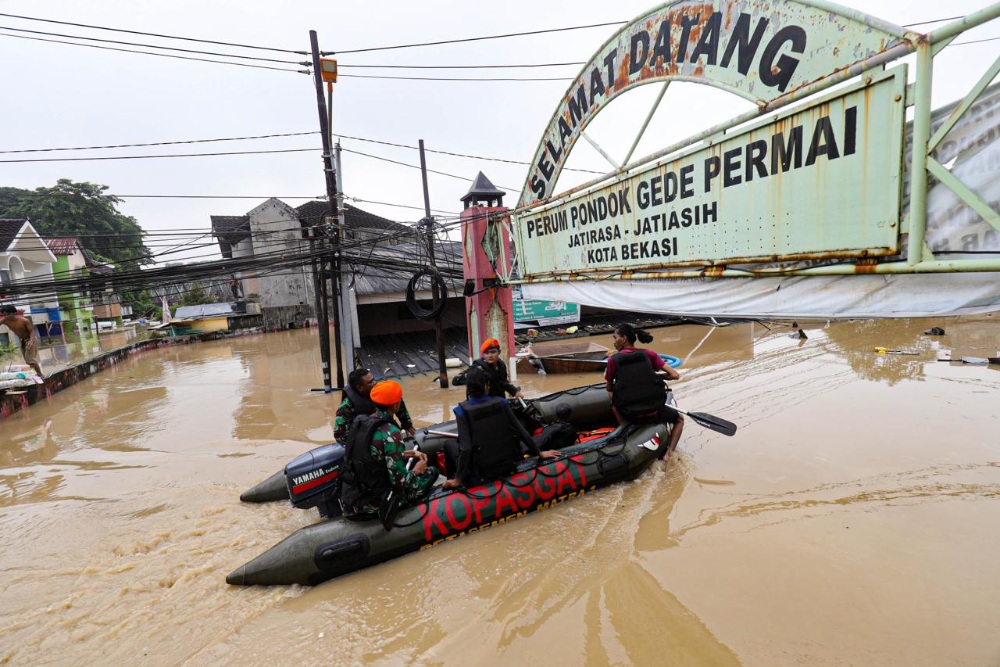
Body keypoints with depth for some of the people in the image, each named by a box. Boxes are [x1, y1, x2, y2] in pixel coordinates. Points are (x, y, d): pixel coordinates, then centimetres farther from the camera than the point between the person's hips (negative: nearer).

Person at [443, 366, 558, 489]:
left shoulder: (462, 410, -15)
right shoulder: (501, 402, -6)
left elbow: (466, 448, -21)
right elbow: (522, 433, -2)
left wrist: (457, 480, -11)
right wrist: (540, 453, 12)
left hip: (482, 473, -3)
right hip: (509, 464, 3)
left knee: (449, 443, 20)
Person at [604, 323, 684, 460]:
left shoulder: (613, 360, -2)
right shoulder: (648, 354, 1)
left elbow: (609, 388, 9)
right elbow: (675, 375, -1)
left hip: (629, 414, 0)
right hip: (655, 411, 0)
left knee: (613, 398, 33)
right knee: (680, 419, 31)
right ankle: (668, 452, 11)